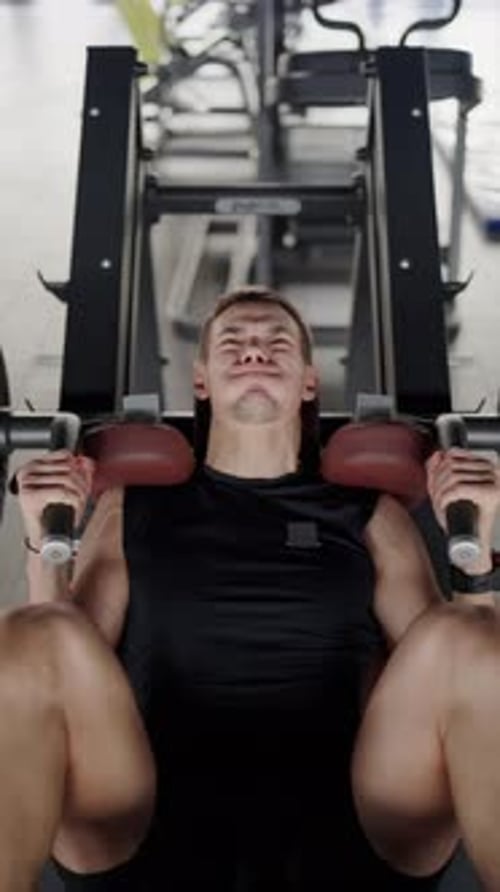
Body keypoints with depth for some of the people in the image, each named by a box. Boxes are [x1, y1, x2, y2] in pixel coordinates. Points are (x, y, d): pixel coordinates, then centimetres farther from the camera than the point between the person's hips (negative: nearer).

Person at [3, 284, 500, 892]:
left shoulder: (371, 515, 18)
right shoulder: (132, 506, 18)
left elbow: (447, 667, 12)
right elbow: (57, 672, 12)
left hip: (344, 826, 1)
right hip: (155, 828, 0)